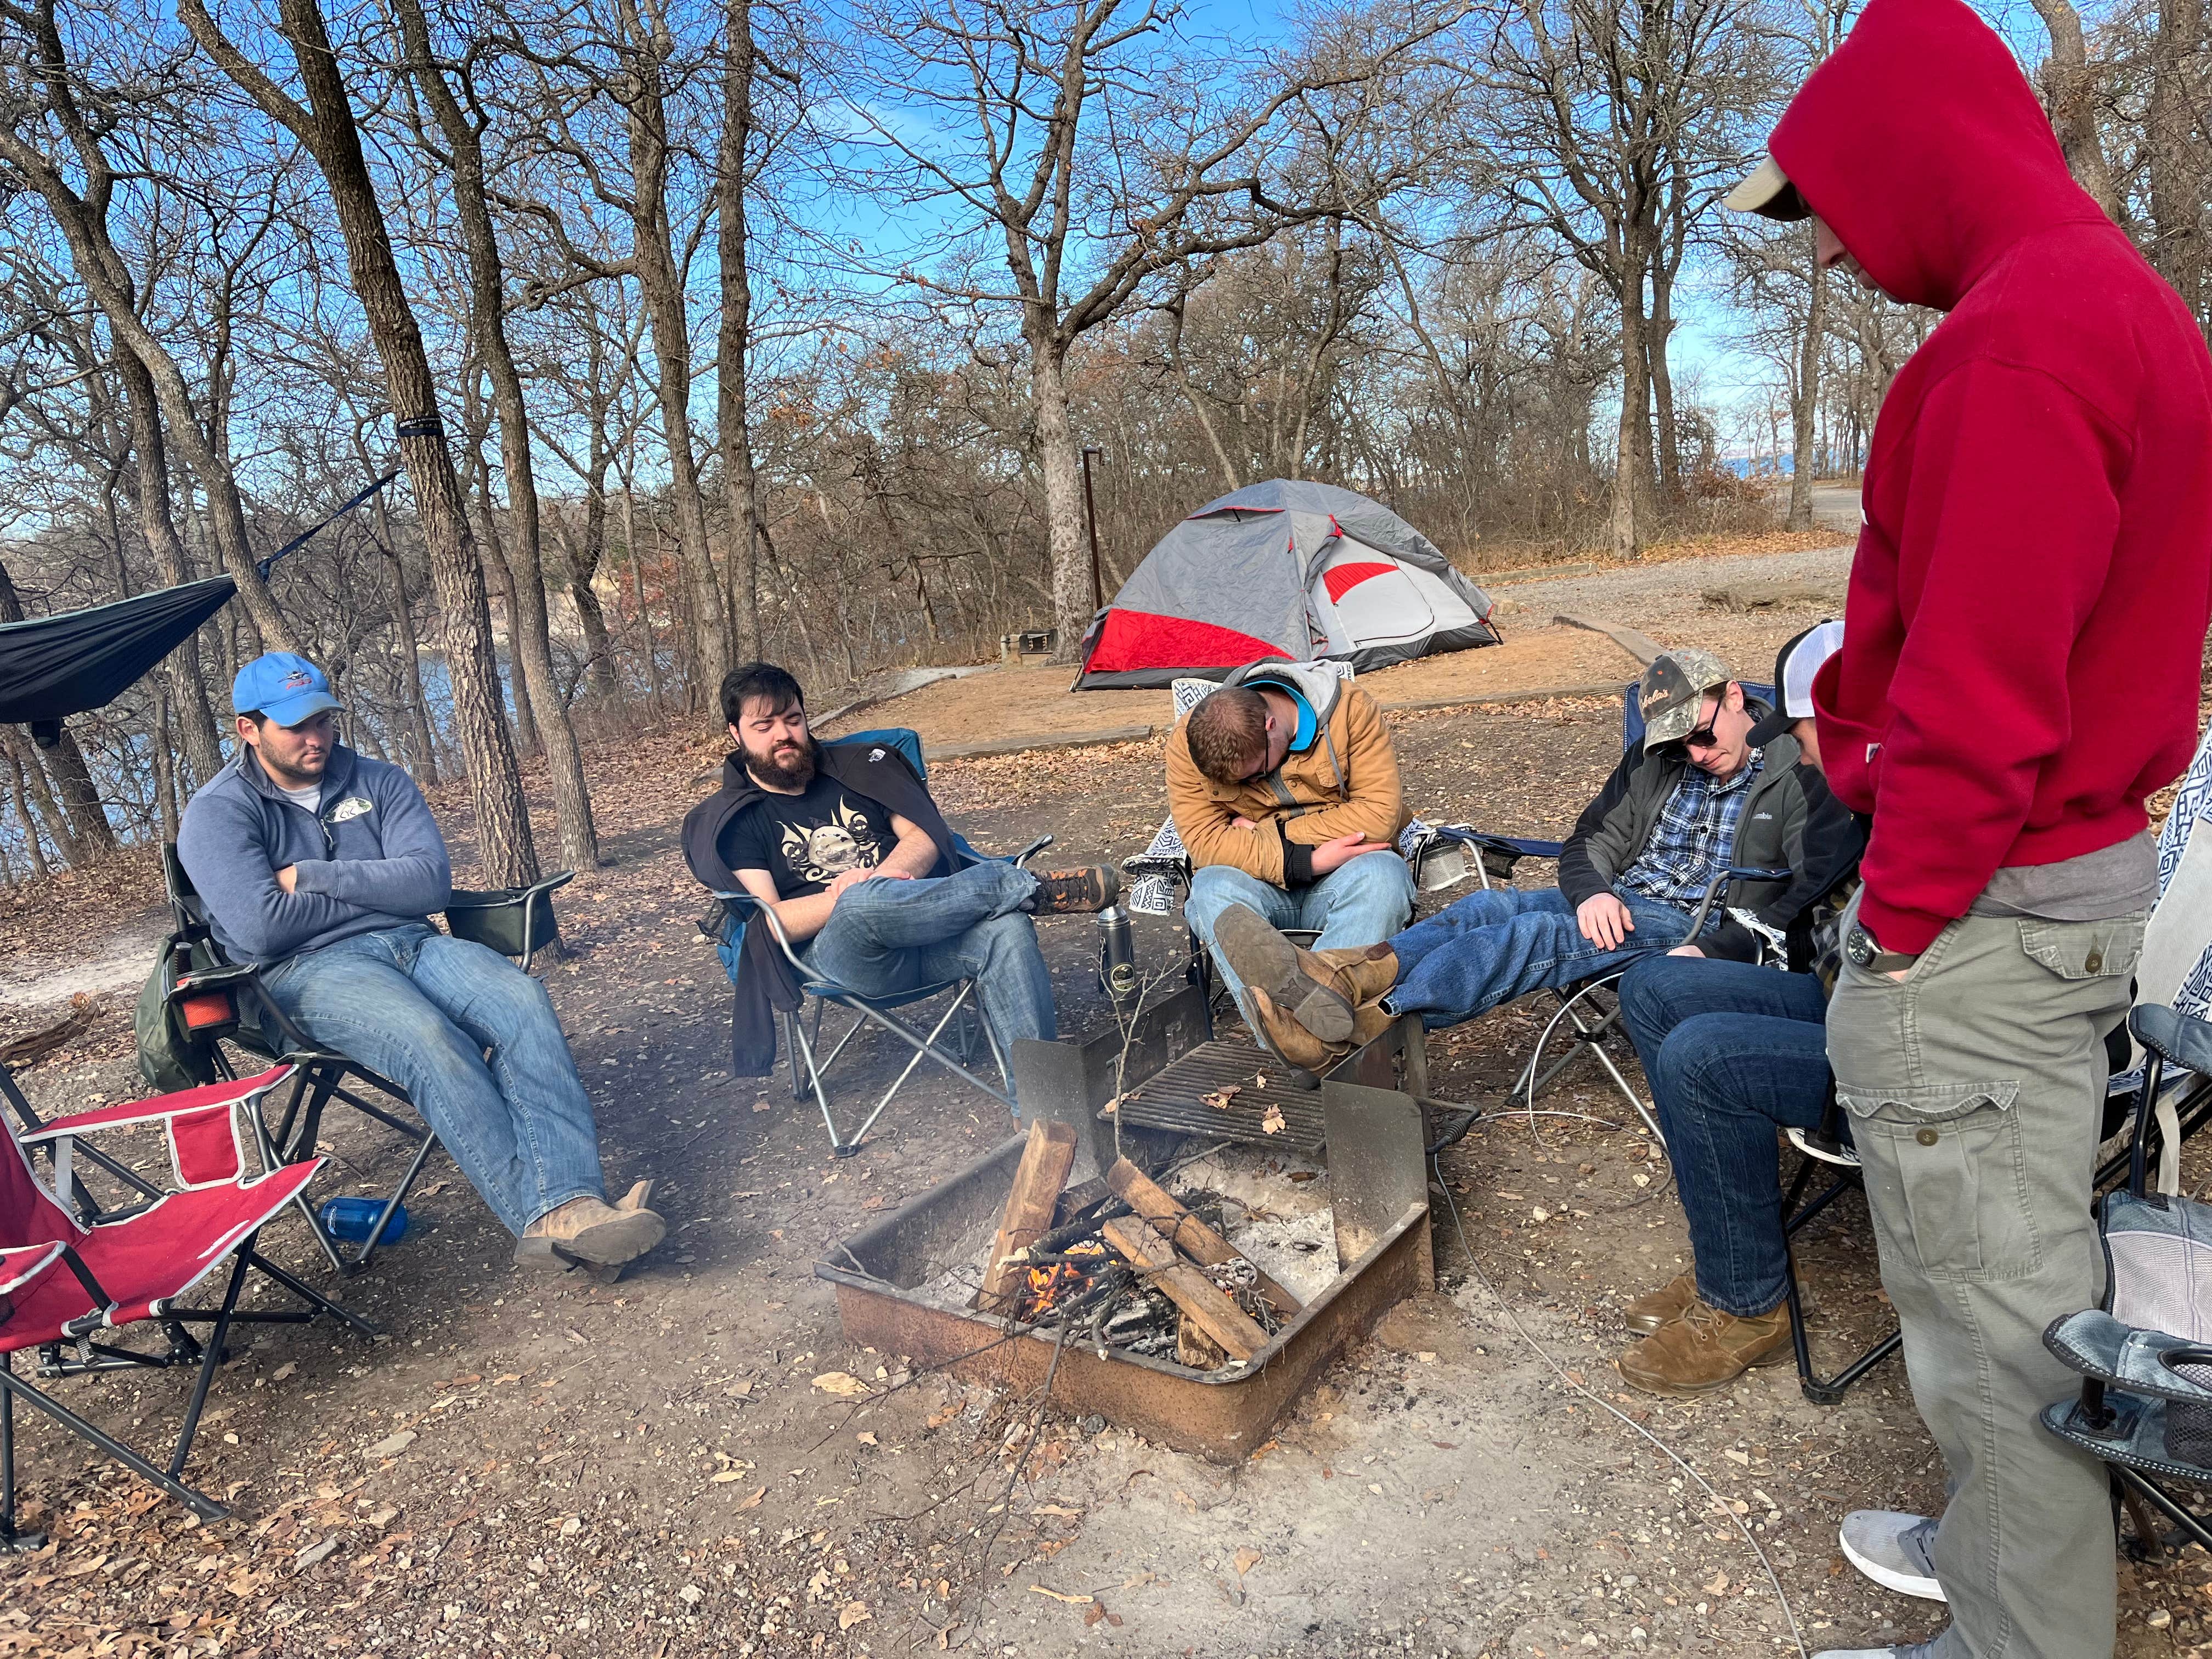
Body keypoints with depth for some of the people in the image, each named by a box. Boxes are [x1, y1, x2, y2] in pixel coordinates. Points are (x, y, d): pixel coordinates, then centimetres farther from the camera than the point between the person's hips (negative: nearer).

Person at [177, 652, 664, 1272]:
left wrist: (312, 877, -5)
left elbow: (431, 883, 0)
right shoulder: (217, 814, 4)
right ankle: (539, 1213, -38)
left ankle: (566, 1204, -42)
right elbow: (261, 927, -12)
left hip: (412, 943, 4)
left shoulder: (379, 782, 15)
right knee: (428, 1037, -36)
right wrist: (375, 891, -1)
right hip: (308, 969, -4)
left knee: (521, 999, -28)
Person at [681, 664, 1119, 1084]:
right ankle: (1028, 887, -23)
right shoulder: (727, 822, 10)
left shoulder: (857, 764, 21)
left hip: (925, 930, 3)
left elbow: (926, 835, 9)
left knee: (1007, 930, -30)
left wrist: (881, 881, -13)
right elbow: (769, 921, -4)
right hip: (838, 951, -3)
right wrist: (847, 898, -22)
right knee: (860, 905, -39)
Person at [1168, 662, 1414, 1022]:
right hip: (1258, 889, 1)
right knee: (1211, 888, -33)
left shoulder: (1350, 709, -12)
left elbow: (1381, 815, -17)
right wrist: (1306, 860, -24)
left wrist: (1272, 833, -14)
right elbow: (1203, 841, -16)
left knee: (1383, 872, -34)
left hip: (1340, 884, 0)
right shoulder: (1187, 742, -9)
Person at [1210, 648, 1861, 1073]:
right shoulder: (1656, 759, 18)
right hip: (1617, 907, 7)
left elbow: (1818, 887, -11)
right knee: (1494, 905, -22)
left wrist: (1718, 953, -24)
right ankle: (1331, 980, -46)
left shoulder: (1800, 776, -1)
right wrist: (1592, 892, -9)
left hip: (1698, 930, -6)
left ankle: (1353, 1030, -50)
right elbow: (1594, 839, 17)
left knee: (1539, 934, -32)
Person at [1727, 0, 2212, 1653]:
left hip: (1982, 907, -10)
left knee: (1988, 1301, 5)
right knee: (2035, 1260, 22)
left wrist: (1899, 910, -14)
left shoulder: (2021, 337, -21)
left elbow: (1977, 692, -25)